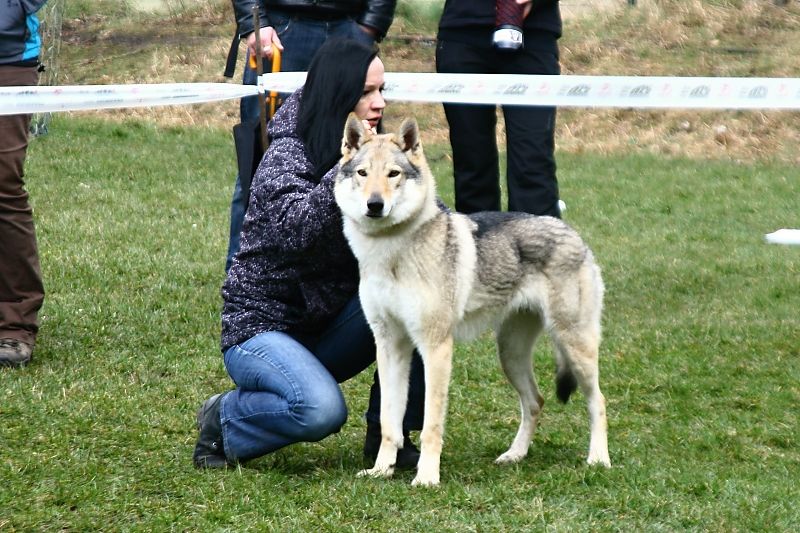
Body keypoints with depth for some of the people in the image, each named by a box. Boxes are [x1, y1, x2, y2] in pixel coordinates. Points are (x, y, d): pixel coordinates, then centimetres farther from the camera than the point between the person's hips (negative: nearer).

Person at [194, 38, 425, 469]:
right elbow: (295, 230, -34)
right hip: (261, 327, -6)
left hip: (329, 325, 6)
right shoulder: (286, 156, -16)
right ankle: (224, 421, -3)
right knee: (321, 409, -34)